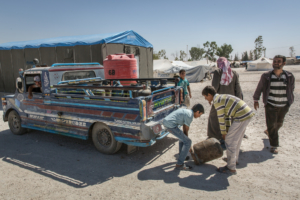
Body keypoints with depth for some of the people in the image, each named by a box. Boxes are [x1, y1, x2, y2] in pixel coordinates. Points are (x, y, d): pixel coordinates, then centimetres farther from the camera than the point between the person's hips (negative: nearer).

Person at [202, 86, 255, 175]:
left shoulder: (217, 101, -11)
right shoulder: (222, 97, 18)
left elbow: (221, 119, -8)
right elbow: (227, 115, 20)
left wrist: (223, 132, 4)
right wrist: (227, 130, 21)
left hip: (242, 116, -10)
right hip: (248, 113, 10)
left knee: (230, 140, -2)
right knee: (237, 138, 25)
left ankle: (231, 167, 6)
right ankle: (234, 159, 43)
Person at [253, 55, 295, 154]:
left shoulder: (289, 77, -1)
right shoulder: (266, 76, -6)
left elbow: (291, 90, 11)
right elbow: (259, 88, 4)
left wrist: (289, 101, 14)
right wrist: (256, 100, 7)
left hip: (284, 106, 3)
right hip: (270, 105, -3)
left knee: (279, 123, 19)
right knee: (271, 125, -2)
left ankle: (269, 132, 49)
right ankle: (274, 145, 8)